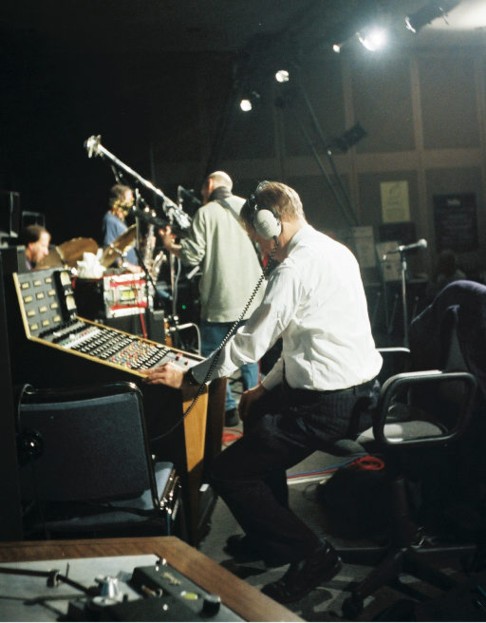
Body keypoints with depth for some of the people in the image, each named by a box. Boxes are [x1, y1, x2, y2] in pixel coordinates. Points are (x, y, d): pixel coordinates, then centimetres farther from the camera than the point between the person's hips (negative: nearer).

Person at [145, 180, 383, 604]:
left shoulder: (296, 267, -18)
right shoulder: (333, 250, 12)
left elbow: (251, 342, -16)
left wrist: (189, 377, -4)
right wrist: (268, 386, 19)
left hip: (329, 404, -11)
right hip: (358, 388, 11)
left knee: (227, 474, -7)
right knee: (256, 411, 32)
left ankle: (311, 554, 2)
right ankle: (272, 537, 37)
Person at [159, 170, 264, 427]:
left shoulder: (205, 213, -5)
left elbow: (192, 256, -8)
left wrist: (170, 245, 9)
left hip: (220, 300, -5)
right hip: (250, 297, 5)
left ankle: (228, 409, 5)